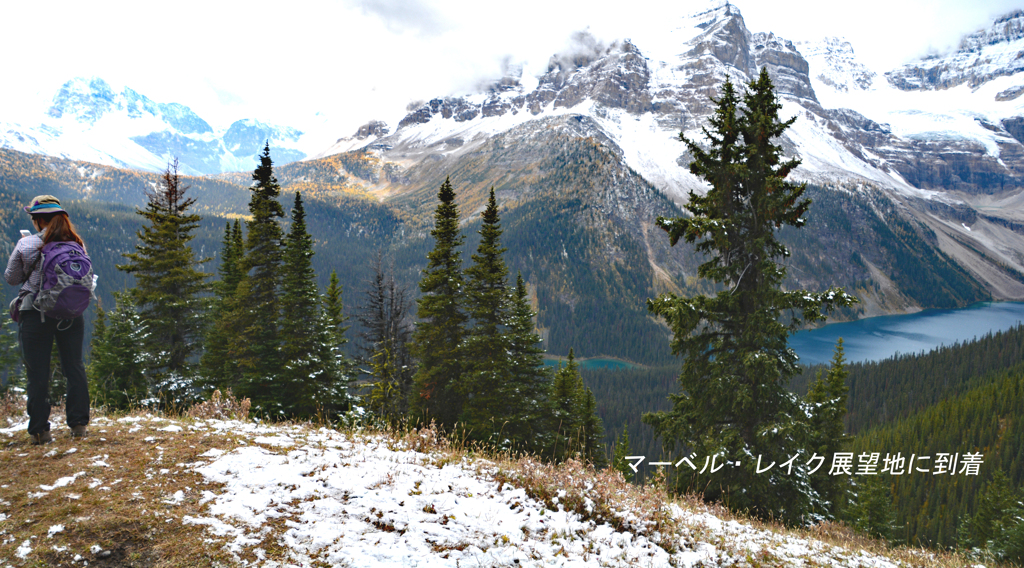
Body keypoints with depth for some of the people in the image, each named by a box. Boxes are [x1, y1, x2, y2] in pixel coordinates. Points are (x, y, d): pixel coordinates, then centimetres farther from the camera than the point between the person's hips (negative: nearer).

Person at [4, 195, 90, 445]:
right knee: (74, 368, 11)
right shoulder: (76, 244, 1)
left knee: (38, 373, 5)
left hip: (35, 314, -2)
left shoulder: (26, 245, -6)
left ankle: (40, 430, 8)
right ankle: (78, 424, 13)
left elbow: (11, 278, 5)